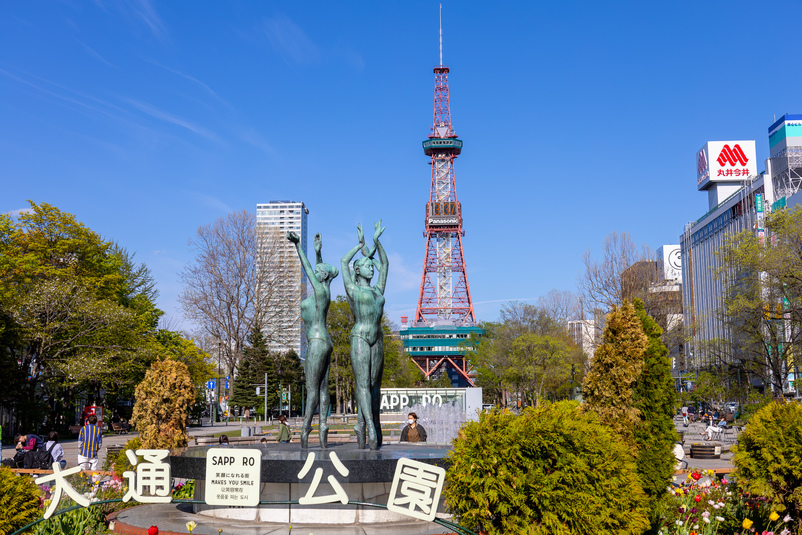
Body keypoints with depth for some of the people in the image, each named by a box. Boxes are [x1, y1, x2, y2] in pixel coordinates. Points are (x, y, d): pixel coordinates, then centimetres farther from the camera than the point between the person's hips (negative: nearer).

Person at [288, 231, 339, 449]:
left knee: (312, 388, -10)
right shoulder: (324, 290, 15)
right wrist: (318, 251, 37)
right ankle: (323, 427, 7)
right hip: (323, 343, 10)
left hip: (317, 342, -10)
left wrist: (298, 246, -13)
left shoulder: (321, 290, -9)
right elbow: (317, 270, 31)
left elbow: (308, 268, -13)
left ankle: (305, 430, -10)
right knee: (322, 388, 7)